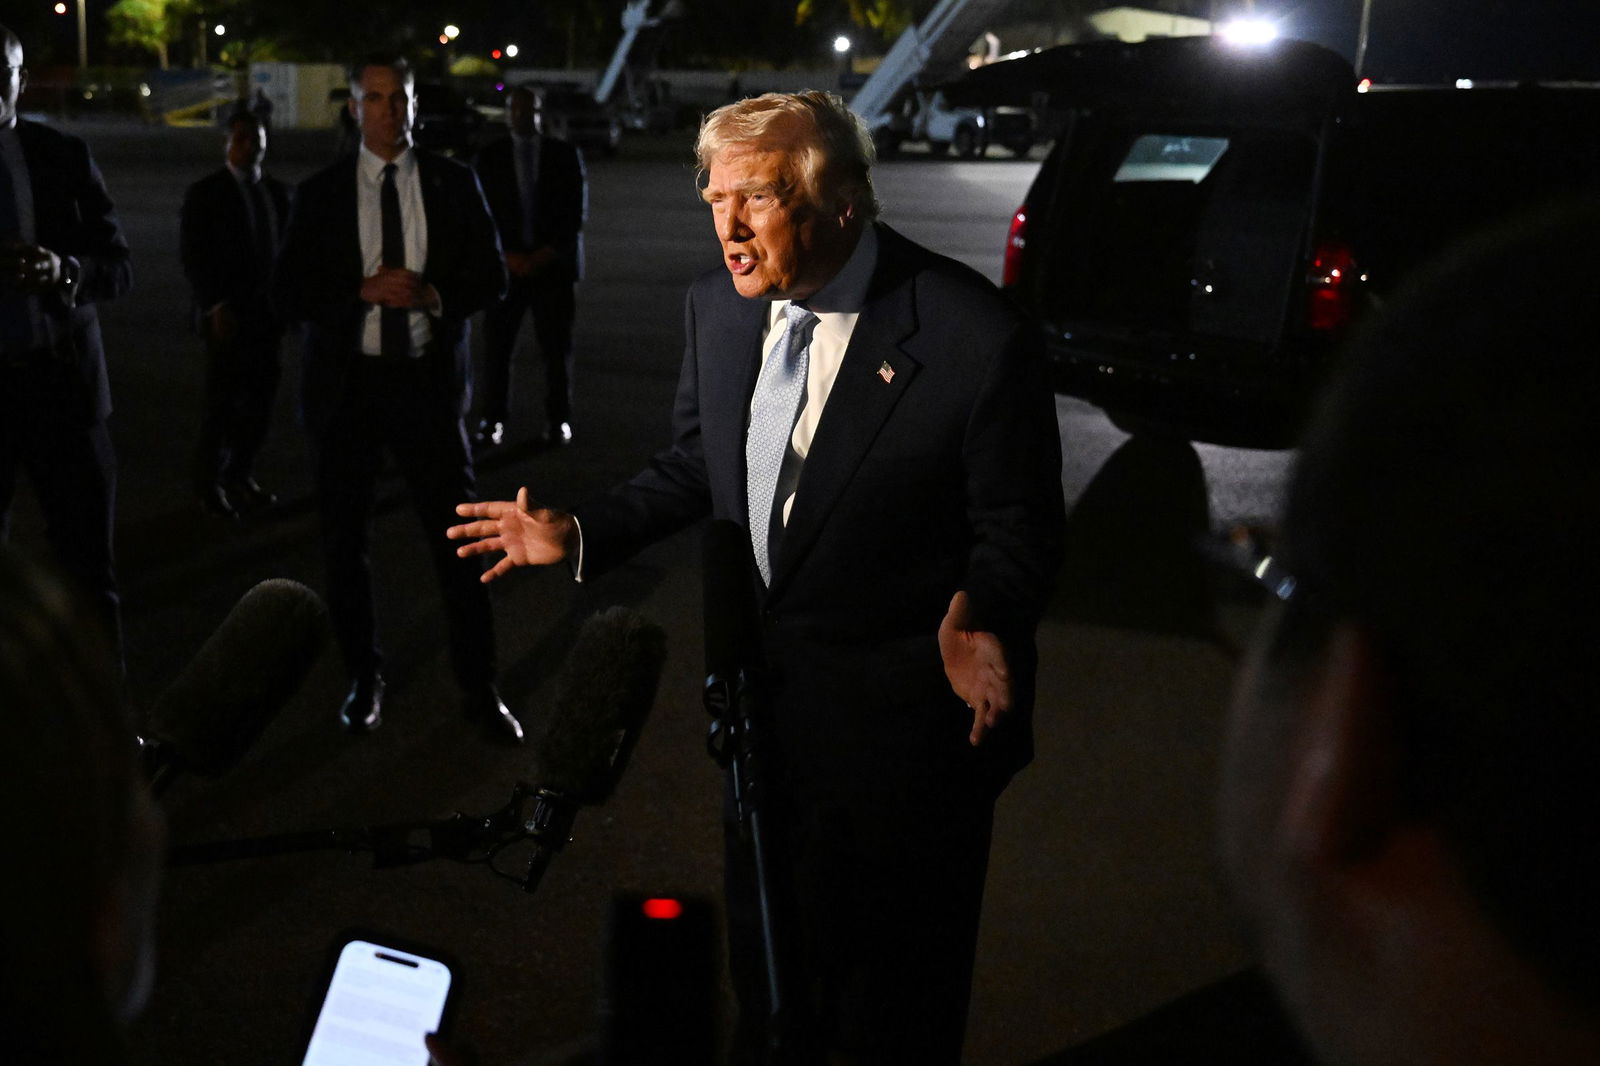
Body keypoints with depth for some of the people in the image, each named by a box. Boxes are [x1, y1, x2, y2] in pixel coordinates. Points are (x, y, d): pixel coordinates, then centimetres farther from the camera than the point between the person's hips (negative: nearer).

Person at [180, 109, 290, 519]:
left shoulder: (277, 191, 10)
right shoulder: (204, 193, -3)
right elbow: (192, 256, -6)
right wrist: (216, 307, -13)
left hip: (267, 313, 4)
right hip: (227, 316, -4)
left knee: (260, 401, 4)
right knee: (224, 404, -3)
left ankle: (241, 477, 17)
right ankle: (210, 483, 10)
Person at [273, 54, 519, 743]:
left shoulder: (455, 185, 3)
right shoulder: (320, 195, 2)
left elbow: (491, 277, 3)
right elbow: (289, 292, -3)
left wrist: (432, 295, -16)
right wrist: (367, 291, -17)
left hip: (429, 379, 0)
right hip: (347, 382, 1)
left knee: (459, 538, 0)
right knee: (345, 542, 7)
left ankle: (479, 687, 11)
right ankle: (364, 680, 23)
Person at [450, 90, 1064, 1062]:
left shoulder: (977, 337, -24)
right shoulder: (720, 304, -5)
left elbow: (1019, 534, -15)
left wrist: (978, 617, -35)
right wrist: (580, 534, 0)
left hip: (906, 720, -5)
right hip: (765, 692, 5)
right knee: (766, 950, 26)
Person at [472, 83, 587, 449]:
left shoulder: (565, 154, 6)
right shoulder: (490, 156, 7)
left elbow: (576, 211, 2)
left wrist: (545, 255, -7)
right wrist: (507, 256, -7)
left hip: (554, 264, 0)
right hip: (506, 264, 0)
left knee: (556, 347, 1)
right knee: (496, 346, -5)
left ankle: (559, 420, 9)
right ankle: (492, 420, 1)